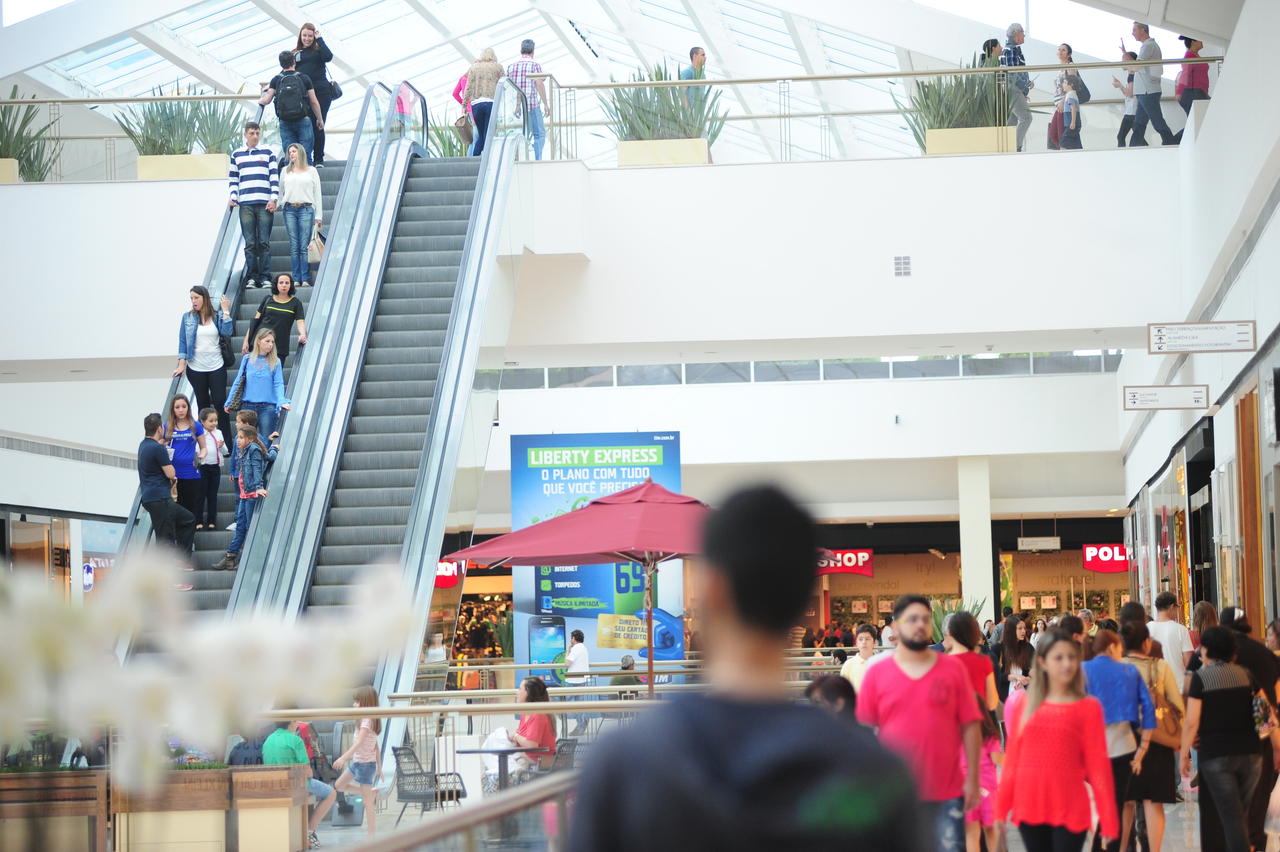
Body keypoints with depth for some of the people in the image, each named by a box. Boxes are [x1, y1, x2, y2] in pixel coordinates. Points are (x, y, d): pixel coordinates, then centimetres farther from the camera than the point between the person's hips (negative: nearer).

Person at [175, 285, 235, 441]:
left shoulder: (217, 316, 1)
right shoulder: (187, 317, 1)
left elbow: (227, 332, -13)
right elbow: (183, 342, 0)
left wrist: (225, 311, -11)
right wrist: (181, 364, -6)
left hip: (216, 367, -1)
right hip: (196, 369, 1)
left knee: (220, 403, -2)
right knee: (203, 404, 8)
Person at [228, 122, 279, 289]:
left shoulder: (268, 152, 8)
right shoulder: (236, 154, 13)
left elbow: (274, 177, 5)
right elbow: (233, 178, 17)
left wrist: (273, 199, -5)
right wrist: (233, 197, 3)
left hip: (265, 204, -1)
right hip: (245, 205, 1)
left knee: (264, 242, -3)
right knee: (250, 243, -2)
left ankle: (265, 277, 0)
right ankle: (251, 277, 1)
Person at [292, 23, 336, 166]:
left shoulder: (318, 50, 5)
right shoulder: (295, 53, 13)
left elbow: (328, 56, -17)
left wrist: (319, 39, -10)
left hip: (321, 92, -2)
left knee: (318, 127, -1)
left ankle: (319, 159, 7)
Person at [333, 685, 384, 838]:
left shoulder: (366, 721, -17)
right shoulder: (371, 720, 11)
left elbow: (359, 742, -30)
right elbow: (376, 746, 16)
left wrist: (343, 758, -36)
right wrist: (379, 767, 19)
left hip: (365, 764, -10)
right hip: (357, 762, 10)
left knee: (367, 802, -6)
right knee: (339, 785, 19)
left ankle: (372, 836, -3)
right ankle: (371, 792, 21)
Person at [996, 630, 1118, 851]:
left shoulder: (1088, 707, -3)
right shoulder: (1026, 705, 5)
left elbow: (1098, 765, -4)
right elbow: (1012, 759, 8)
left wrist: (1108, 819, -6)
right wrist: (1001, 808, 6)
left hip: (1070, 810, -3)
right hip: (1029, 808, 3)